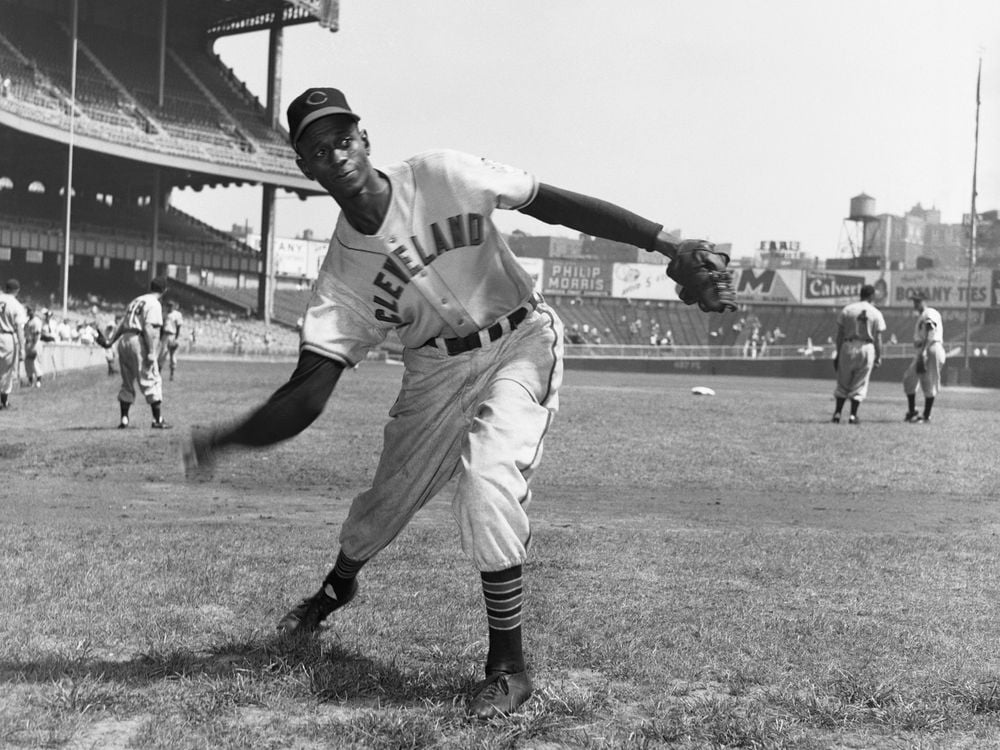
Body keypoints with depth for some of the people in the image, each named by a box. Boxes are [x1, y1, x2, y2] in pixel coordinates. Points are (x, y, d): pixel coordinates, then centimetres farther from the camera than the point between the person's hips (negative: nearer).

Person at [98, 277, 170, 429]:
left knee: (127, 382, 15)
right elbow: (148, 328, -15)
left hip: (123, 341, 8)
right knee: (152, 381, -3)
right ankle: (158, 420, -5)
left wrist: (110, 340, 11)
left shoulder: (135, 301, 22)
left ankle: (123, 419, 14)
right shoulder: (154, 304, -4)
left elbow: (122, 322, 16)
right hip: (138, 341, -8)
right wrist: (151, 352, -19)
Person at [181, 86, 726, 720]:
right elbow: (309, 393, -16)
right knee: (387, 500, 11)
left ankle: (509, 666, -8)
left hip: (521, 344, -3)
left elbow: (558, 205, -15)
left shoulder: (444, 177, -17)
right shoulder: (342, 271, -10)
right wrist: (223, 440, -32)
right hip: (435, 372, 4)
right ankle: (338, 585, 49)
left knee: (488, 484, -25)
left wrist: (668, 244, -21)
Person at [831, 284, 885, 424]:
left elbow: (840, 334, 0)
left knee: (843, 382, 11)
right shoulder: (876, 313, -1)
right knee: (860, 384, 7)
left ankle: (837, 413, 6)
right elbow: (878, 339, -3)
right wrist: (878, 357, 5)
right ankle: (853, 415, 4)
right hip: (867, 349, -1)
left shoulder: (847, 309, 0)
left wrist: (838, 353, 4)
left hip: (848, 347, 1)